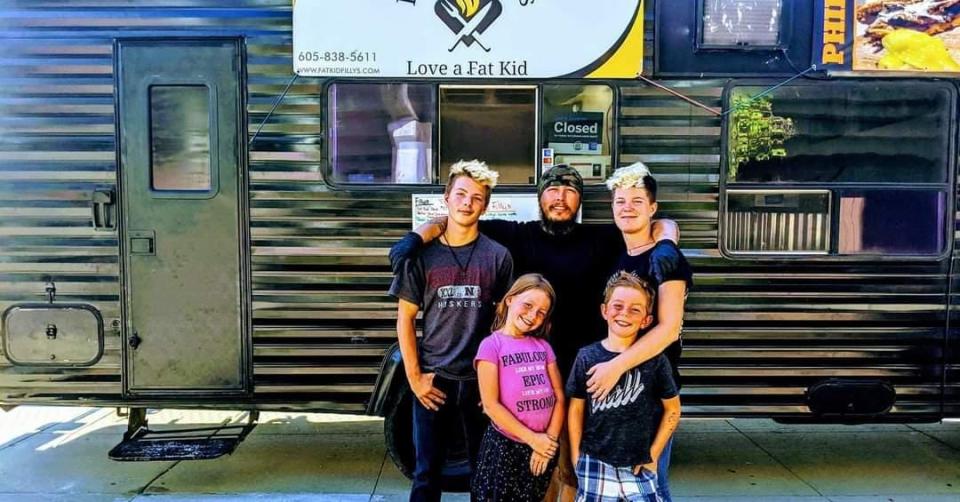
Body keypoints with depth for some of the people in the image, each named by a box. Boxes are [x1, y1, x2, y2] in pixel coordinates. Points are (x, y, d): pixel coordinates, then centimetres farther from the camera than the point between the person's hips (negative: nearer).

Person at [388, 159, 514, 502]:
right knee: (426, 473, 11)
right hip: (434, 379, 0)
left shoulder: (498, 256, -1)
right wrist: (414, 376, -4)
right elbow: (405, 318, 2)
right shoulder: (423, 254, 0)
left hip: (482, 380, 0)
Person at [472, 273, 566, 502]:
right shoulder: (492, 345, -8)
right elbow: (491, 404, -13)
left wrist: (550, 439, -8)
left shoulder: (543, 346, 7)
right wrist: (532, 439, -13)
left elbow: (559, 398, 4)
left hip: (544, 448, 4)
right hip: (505, 446, -4)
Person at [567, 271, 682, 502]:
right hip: (595, 464, 1)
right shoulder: (587, 357, -4)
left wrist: (653, 454, 2)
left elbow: (672, 409, 3)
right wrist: (576, 456, 4)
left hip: (638, 466, 0)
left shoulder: (655, 360, -6)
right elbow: (576, 409, 3)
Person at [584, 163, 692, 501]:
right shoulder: (617, 255, 10)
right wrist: (602, 365, 7)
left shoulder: (664, 256, -12)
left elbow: (669, 328, -20)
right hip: (613, 383, 7)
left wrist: (617, 365, -25)